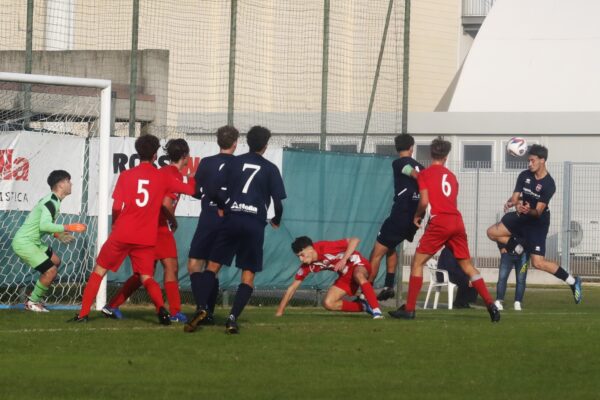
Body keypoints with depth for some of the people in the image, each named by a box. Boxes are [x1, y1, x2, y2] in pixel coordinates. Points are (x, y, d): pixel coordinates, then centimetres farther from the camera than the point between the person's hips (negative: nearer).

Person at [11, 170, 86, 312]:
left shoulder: (51, 200, 11)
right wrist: (68, 227, -31)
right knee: (51, 271, -14)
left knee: (55, 261, 22)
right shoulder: (51, 203, -21)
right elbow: (44, 225, -36)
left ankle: (36, 296, 26)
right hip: (24, 243, -11)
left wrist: (58, 234, 13)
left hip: (32, 241, 11)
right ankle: (32, 302, 5)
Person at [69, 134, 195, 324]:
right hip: (147, 238, 1)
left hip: (122, 235, -1)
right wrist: (193, 178, 34)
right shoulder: (163, 178, 2)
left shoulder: (126, 175, -2)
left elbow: (116, 207, -6)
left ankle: (83, 313, 8)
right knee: (147, 278, 10)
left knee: (99, 271, 13)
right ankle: (161, 308, -18)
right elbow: (190, 188, 11)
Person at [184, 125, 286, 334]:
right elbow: (278, 201, 3)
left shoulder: (234, 162, 7)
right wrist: (276, 220, 23)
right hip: (255, 223, -1)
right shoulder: (270, 169, 4)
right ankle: (232, 318, -10)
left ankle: (201, 308, -14)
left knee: (213, 265, 7)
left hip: (232, 220, 1)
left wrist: (221, 207, 21)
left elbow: (216, 190, 1)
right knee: (248, 275, 5)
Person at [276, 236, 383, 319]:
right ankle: (363, 306, -3)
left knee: (358, 276, -42)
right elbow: (292, 288, 1)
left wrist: (344, 260, -38)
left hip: (357, 264, -7)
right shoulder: (306, 266, -8)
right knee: (328, 303, -11)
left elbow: (355, 240, -29)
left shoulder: (326, 248, -27)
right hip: (345, 275, 7)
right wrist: (279, 312, -2)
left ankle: (376, 311, -44)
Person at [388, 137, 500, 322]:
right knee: (467, 265, 11)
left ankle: (409, 309, -1)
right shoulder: (451, 176, 18)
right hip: (457, 222, 5)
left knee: (417, 262, 4)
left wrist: (417, 216, 11)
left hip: (439, 223, -5)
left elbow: (424, 201, -7)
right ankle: (491, 305, 2)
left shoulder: (425, 174, 3)